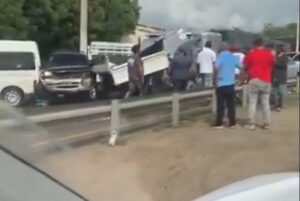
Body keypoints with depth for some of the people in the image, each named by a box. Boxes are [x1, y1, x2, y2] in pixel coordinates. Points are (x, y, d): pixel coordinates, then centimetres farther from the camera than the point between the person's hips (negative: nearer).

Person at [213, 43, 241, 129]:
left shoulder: (220, 56, -8)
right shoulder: (233, 57, 7)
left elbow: (216, 68, -22)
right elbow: (241, 67, 9)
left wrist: (216, 77, -6)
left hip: (221, 84, -4)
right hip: (231, 84, 4)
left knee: (221, 105, -1)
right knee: (231, 104, 10)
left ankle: (219, 123, 2)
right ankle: (232, 123, 12)